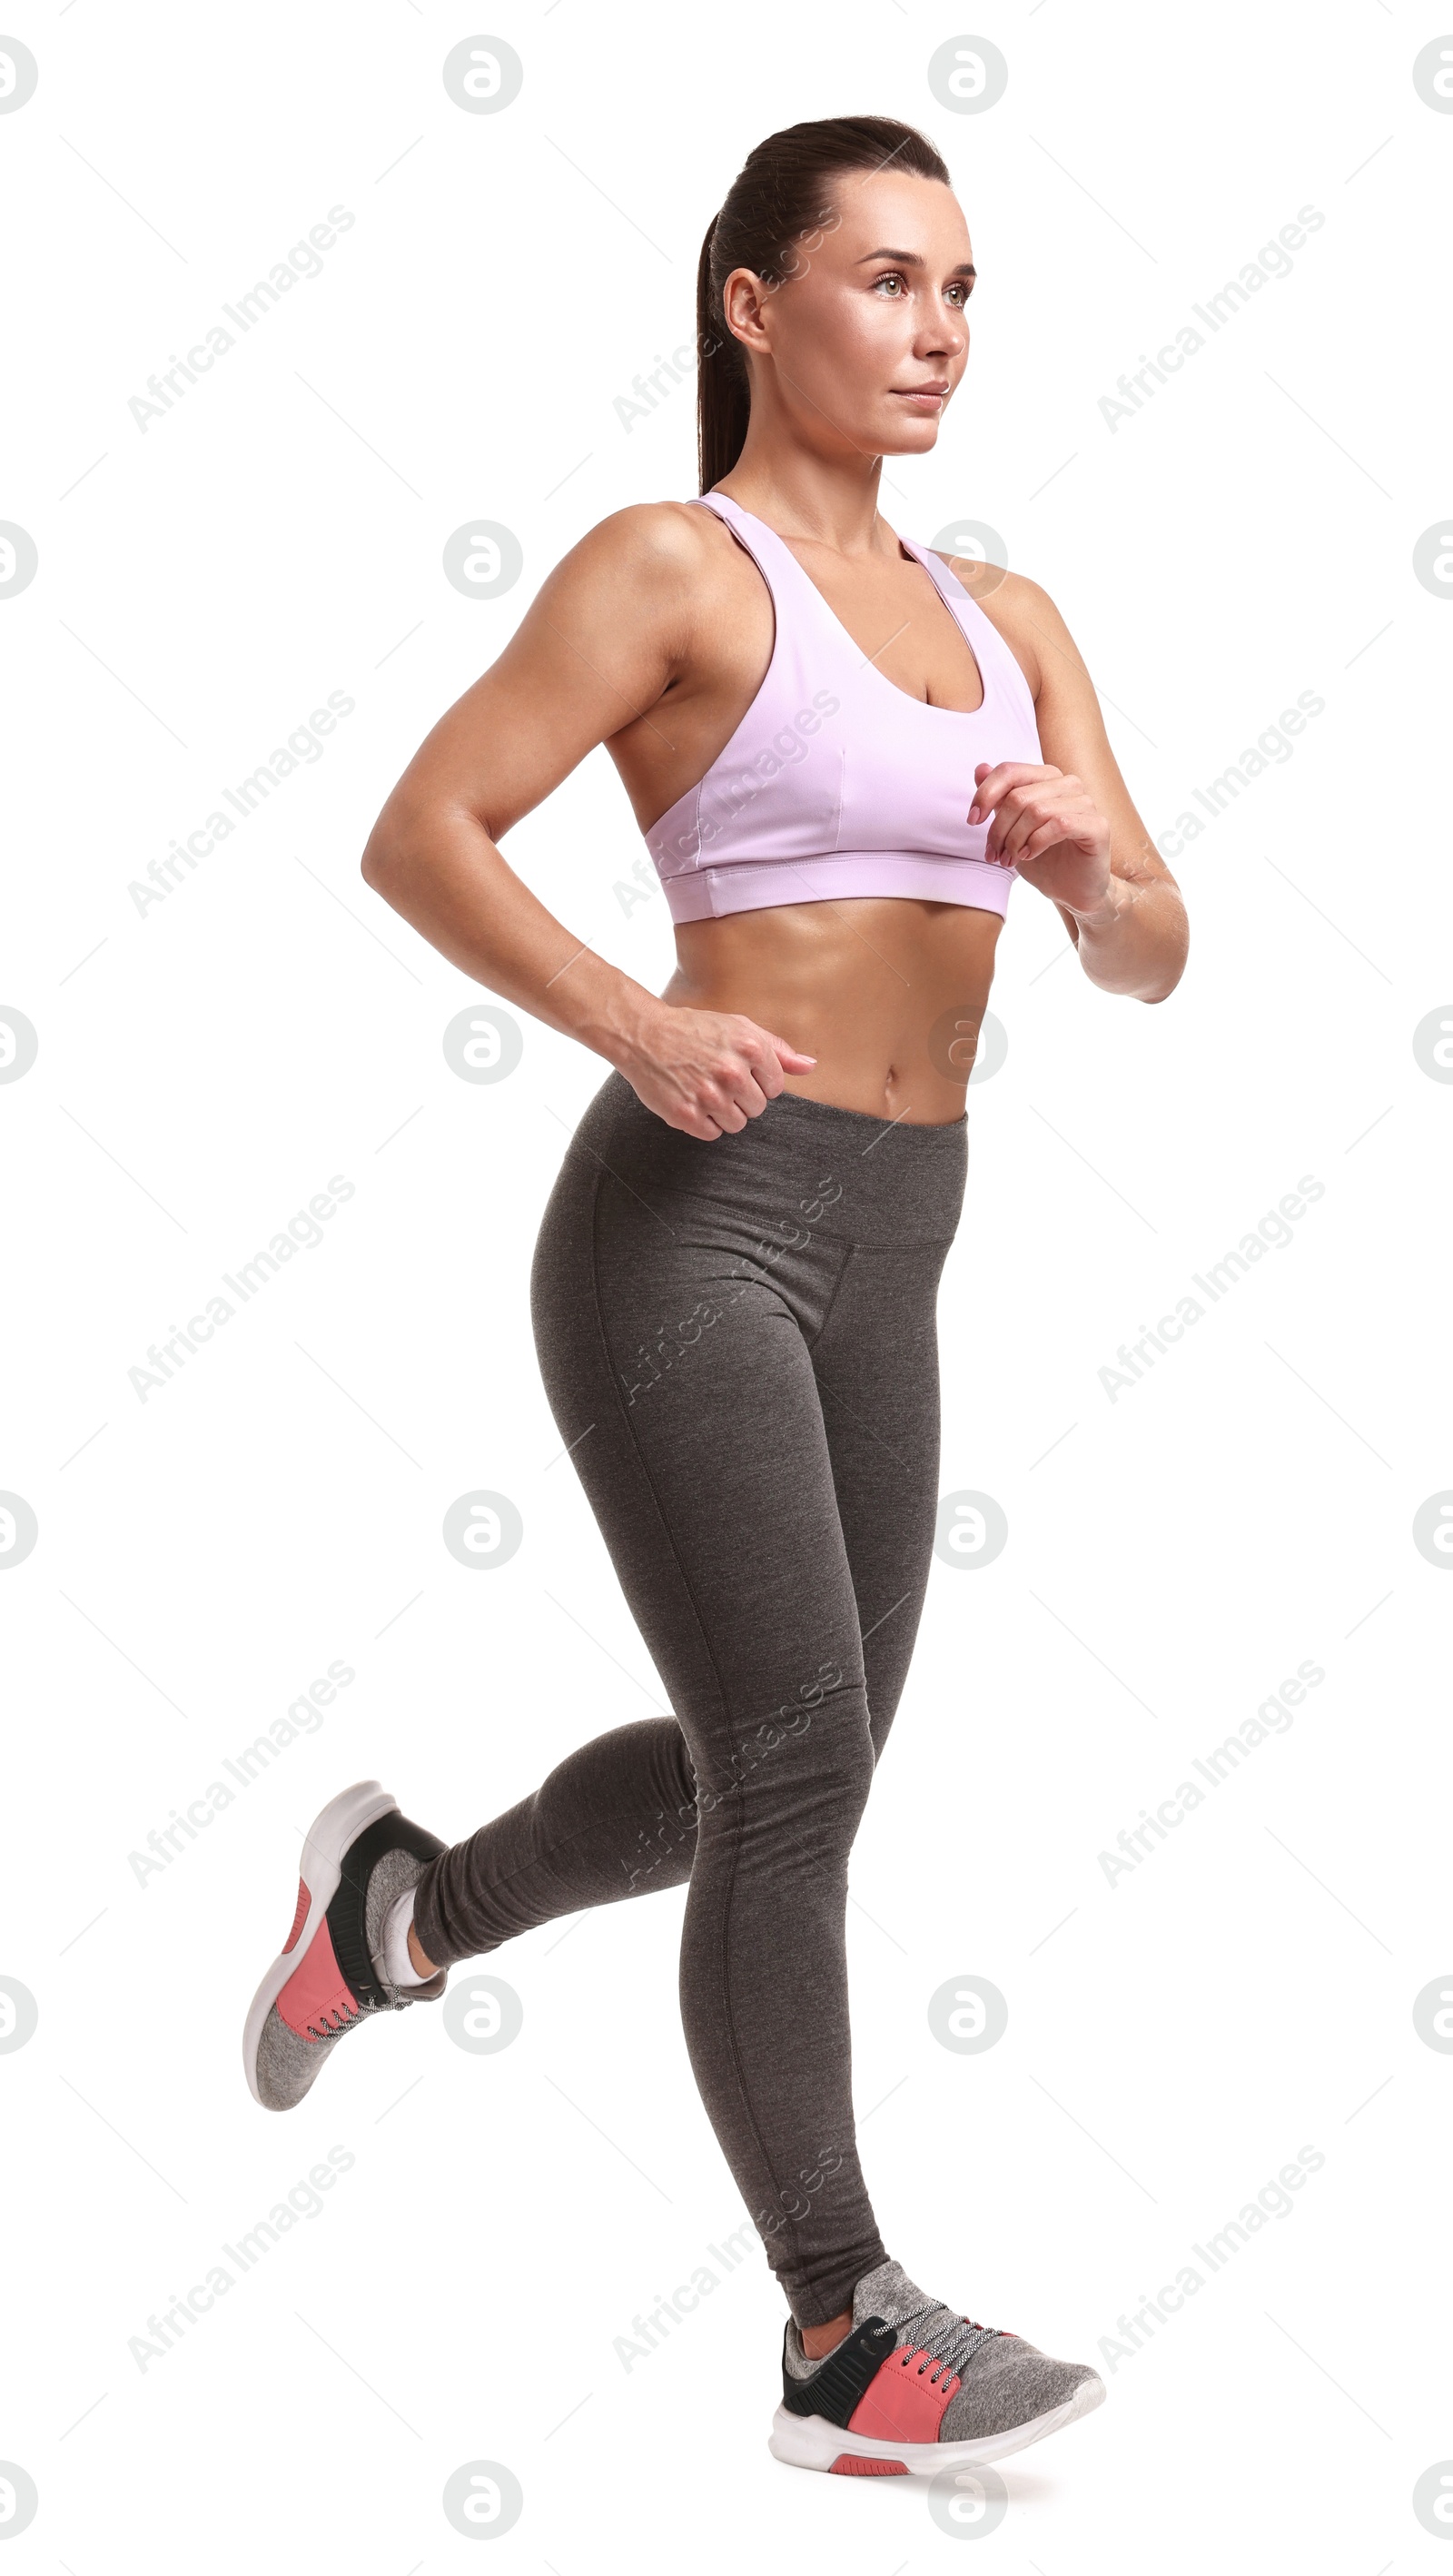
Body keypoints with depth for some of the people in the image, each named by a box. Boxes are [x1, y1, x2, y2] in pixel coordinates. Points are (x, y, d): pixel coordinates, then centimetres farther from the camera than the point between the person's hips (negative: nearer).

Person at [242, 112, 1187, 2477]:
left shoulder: (1005, 620, 14)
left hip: (878, 1262, 8)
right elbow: (419, 839, -10)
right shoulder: (669, 567, -5)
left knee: (775, 1784, 14)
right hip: (687, 1230, -7)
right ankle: (849, 2342, 3)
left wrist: (1085, 867, -14)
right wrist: (635, 1034, -24)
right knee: (797, 1773, -9)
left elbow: (1152, 959, 9)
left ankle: (400, 1907, 38)